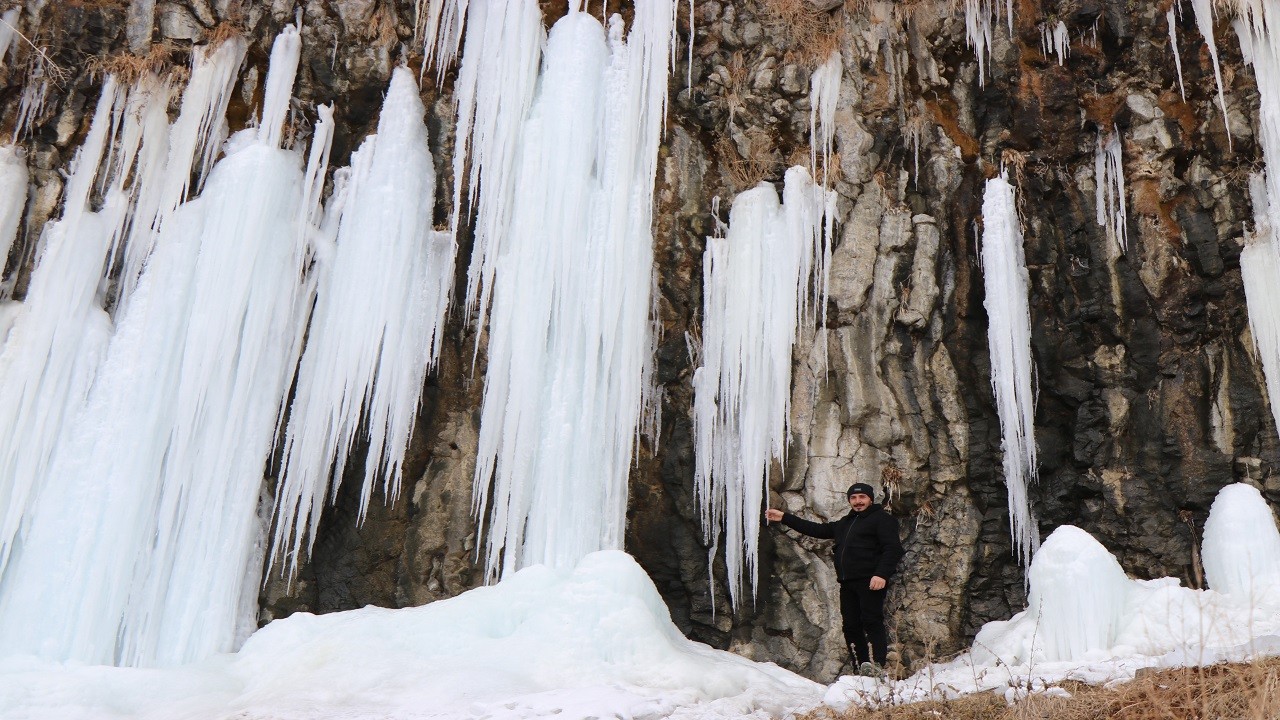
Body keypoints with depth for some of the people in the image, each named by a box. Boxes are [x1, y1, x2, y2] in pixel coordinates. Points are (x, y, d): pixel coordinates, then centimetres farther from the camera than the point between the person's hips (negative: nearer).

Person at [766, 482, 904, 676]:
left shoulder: (882, 518, 3)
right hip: (847, 583, 8)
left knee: (872, 622, -17)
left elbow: (893, 549, -8)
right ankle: (862, 669, 4)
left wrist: (882, 574, -22)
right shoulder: (845, 523, 28)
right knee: (851, 626, 2)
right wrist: (784, 518, 29)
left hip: (870, 581, -8)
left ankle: (878, 666, -23)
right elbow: (818, 530, 31)